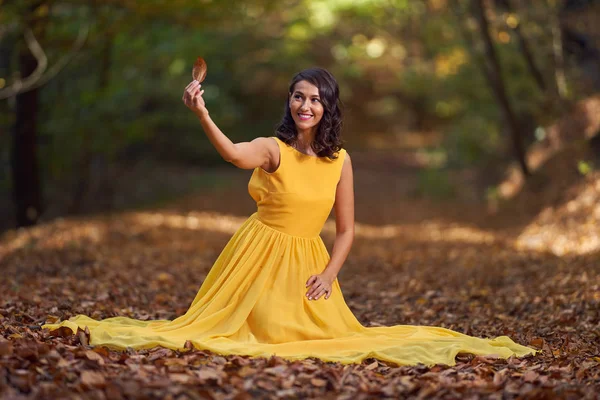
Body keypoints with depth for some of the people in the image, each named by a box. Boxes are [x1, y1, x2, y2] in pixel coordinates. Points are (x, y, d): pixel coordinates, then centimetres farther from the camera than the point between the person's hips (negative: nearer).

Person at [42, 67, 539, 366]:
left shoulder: (340, 160, -1)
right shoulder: (273, 149, -12)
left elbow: (347, 229, 4)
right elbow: (234, 153, -37)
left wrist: (329, 275, -9)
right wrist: (202, 114, -54)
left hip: (309, 259, 3)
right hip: (262, 252, -3)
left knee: (328, 331, -8)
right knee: (270, 329, -8)